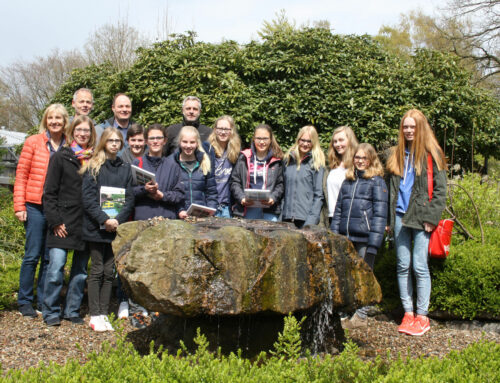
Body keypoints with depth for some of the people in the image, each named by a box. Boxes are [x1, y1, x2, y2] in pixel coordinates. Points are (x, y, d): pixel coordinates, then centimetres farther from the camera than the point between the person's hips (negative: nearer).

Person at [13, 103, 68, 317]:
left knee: (50, 257, 8)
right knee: (32, 255, 0)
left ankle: (43, 301, 19)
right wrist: (19, 206, -4)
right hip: (36, 207, -2)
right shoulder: (33, 142, 1)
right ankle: (25, 301, 13)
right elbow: (21, 175, 1)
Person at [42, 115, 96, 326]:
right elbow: (49, 192, -1)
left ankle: (72, 310, 20)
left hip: (86, 225, 3)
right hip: (63, 224, -3)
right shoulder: (61, 157, 2)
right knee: (56, 267, -8)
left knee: (81, 270, 8)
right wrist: (55, 221, -8)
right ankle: (51, 311, 6)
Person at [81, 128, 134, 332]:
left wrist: (118, 219, -9)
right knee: (97, 270, 0)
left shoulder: (125, 168, 10)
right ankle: (95, 316, 5)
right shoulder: (93, 167, 0)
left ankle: (104, 314, 11)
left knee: (109, 272, 5)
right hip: (96, 227, -3)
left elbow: (130, 198, 6)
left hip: (116, 227, 3)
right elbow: (87, 198, -7)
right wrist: (104, 219, -16)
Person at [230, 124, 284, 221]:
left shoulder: (276, 160, 7)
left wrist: (273, 198, -12)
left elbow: (280, 184, 6)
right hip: (249, 209, 1)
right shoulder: (244, 158, 9)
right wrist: (242, 198, -9)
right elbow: (235, 182, 7)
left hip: (270, 210, -1)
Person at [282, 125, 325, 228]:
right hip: (287, 218, 4)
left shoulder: (316, 163, 0)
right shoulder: (288, 160, 13)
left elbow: (319, 195, -4)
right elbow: (283, 189, 13)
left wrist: (312, 219, -13)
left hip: (306, 218, -4)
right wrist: (280, 215, 5)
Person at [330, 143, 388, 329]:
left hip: (364, 237, -5)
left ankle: (361, 315, 12)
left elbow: (379, 213, -7)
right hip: (345, 237, 5)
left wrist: (374, 240, -15)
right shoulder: (347, 181, 16)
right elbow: (338, 210, 18)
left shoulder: (377, 182, -1)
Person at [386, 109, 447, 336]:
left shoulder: (432, 153, 1)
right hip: (400, 216, 5)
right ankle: (408, 313, 13)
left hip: (421, 217, -5)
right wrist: (389, 219, 10)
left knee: (419, 266, -5)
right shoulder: (396, 155, 15)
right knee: (403, 266, 5)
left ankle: (422, 316, 4)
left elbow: (440, 189, -2)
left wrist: (432, 217, -11)